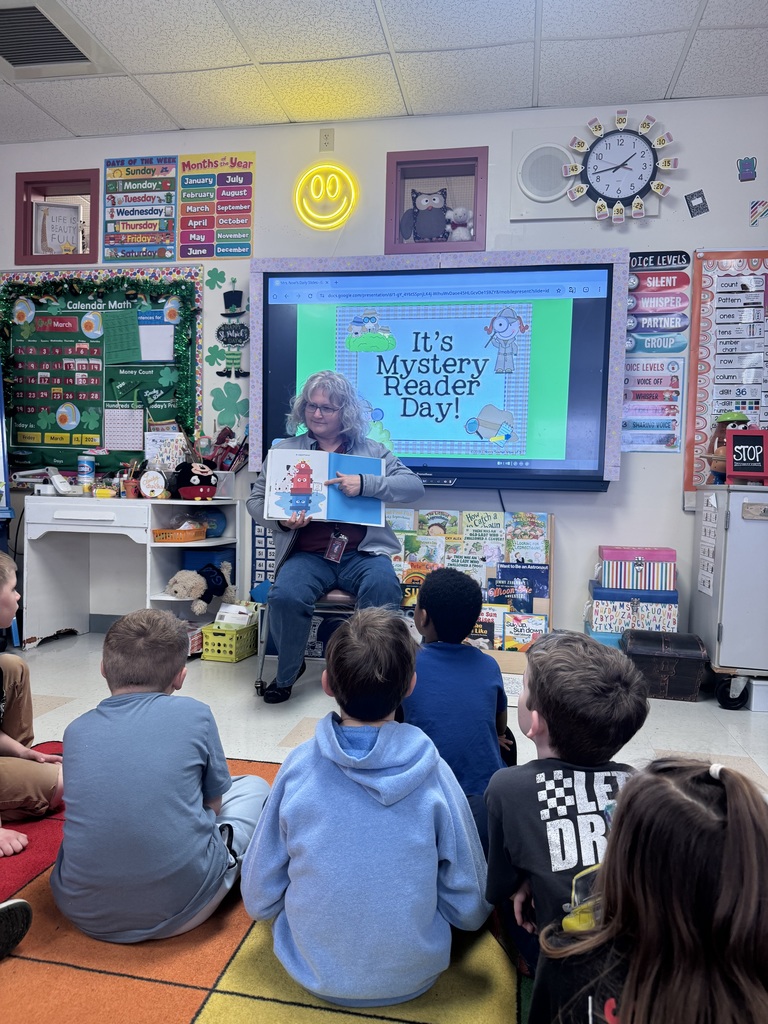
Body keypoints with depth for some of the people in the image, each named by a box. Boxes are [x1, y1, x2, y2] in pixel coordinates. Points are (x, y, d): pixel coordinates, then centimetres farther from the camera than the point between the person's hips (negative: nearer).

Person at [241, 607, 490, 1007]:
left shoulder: (299, 765, -19)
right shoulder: (432, 772, -21)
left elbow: (258, 901, -8)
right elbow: (471, 911, -11)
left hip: (313, 973, 1)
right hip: (411, 978, 0)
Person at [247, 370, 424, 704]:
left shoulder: (371, 451, 13)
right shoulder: (284, 450, 15)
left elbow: (414, 485, 2)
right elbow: (256, 499, 15)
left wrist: (364, 484, -14)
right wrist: (281, 521, -8)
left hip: (361, 553, 0)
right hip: (306, 555, 1)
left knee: (383, 588, -31)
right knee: (285, 597, -29)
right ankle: (287, 673, 2)